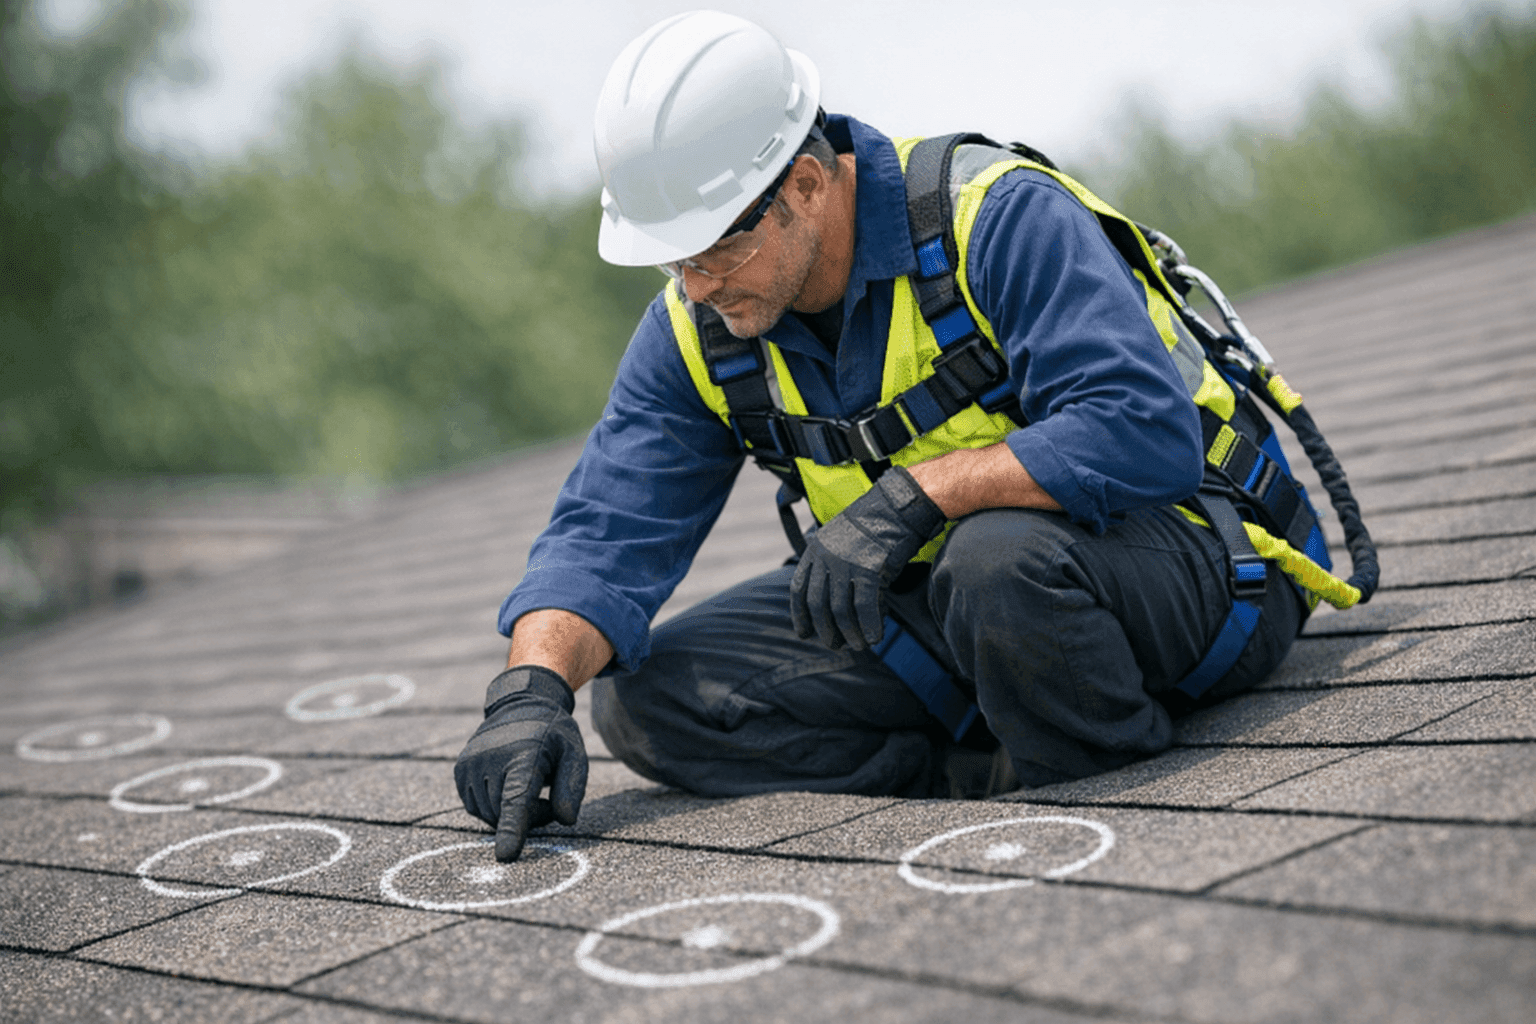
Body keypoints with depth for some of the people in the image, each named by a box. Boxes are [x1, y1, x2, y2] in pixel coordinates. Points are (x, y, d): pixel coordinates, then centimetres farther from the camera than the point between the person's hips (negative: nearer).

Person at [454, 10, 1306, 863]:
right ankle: (977, 771, -14)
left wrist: (913, 493, -35)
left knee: (999, 557, -42)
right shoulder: (695, 331, -5)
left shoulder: (998, 219, -23)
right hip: (938, 599, 6)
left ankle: (1115, 765, -12)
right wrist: (533, 687, -25)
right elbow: (602, 535, -7)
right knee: (641, 696, -8)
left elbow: (1149, 435, -32)